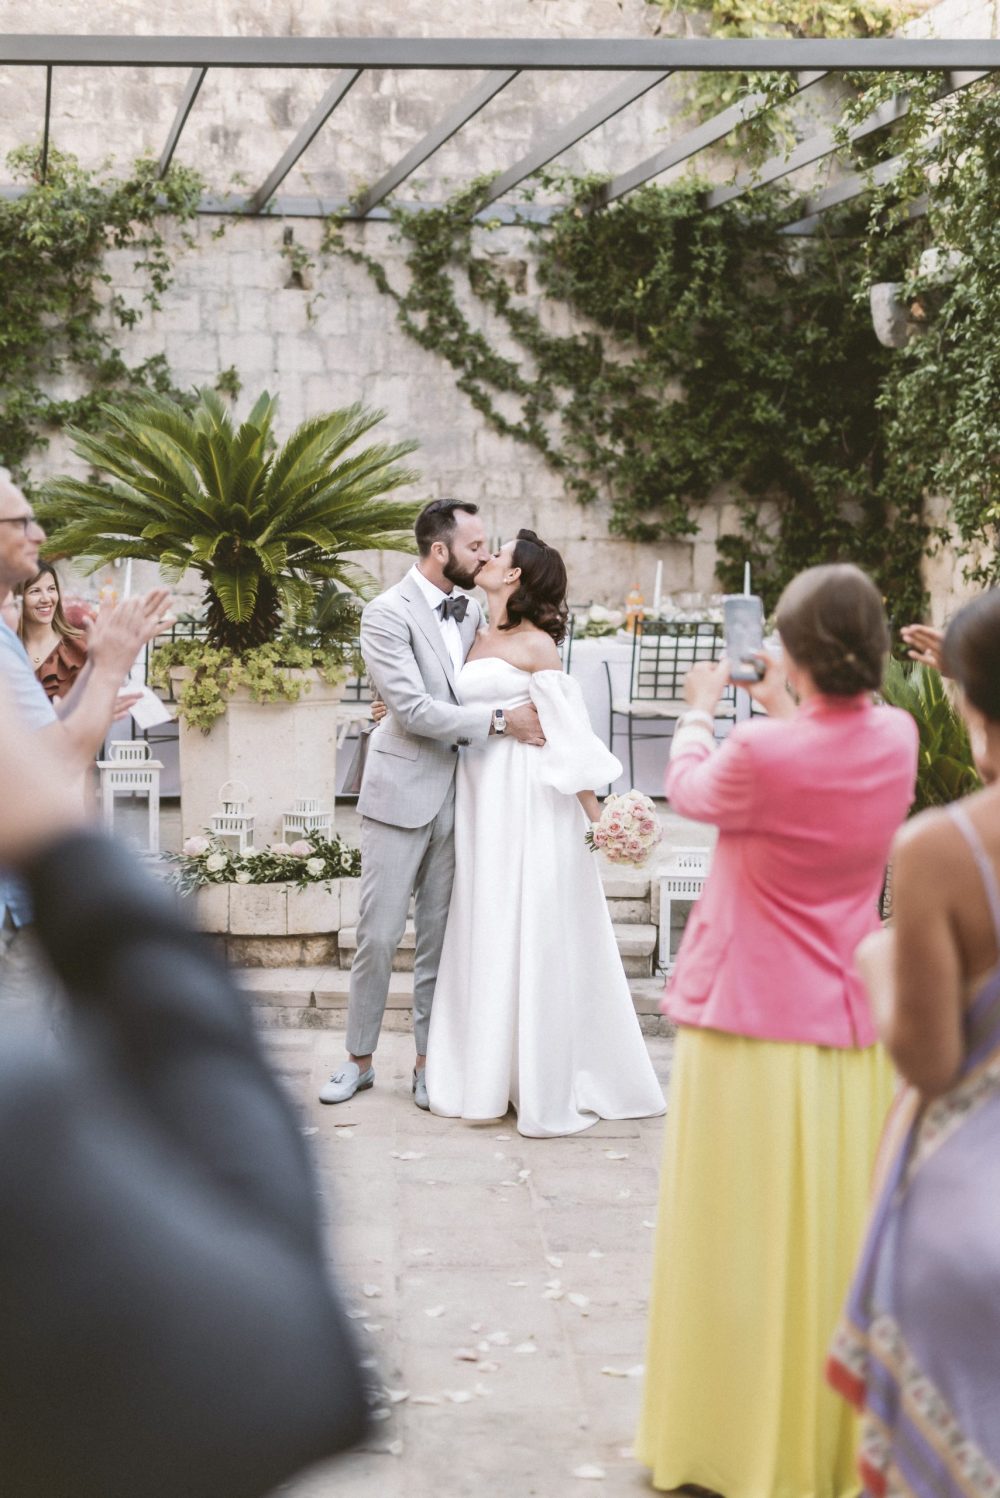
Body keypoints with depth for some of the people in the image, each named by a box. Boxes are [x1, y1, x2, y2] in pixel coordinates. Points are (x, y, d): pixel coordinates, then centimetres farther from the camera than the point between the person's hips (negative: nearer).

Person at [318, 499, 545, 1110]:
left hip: (458, 795, 5)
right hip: (402, 792, -5)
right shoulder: (388, 613, -10)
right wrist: (499, 721, -19)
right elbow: (413, 709, -18)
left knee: (440, 938, 9)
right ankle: (360, 1058, 15)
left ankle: (429, 1063, 18)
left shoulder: (471, 611, 10)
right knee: (379, 934, 1)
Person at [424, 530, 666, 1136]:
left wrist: (596, 816, -13)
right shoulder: (479, 640, 13)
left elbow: (569, 733, -10)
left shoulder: (536, 645, -8)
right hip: (480, 797, 7)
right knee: (485, 933, 10)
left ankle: (550, 1085, 4)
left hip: (528, 802, -7)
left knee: (533, 933, -3)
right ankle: (492, 1071, 19)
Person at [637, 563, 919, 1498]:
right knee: (841, 1239, 14)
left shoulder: (762, 754, -20)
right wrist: (782, 712, 26)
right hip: (857, 1029, 5)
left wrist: (700, 711, 20)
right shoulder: (896, 739, -5)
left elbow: (691, 791, 3)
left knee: (746, 1239, 7)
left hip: (754, 1031, -5)